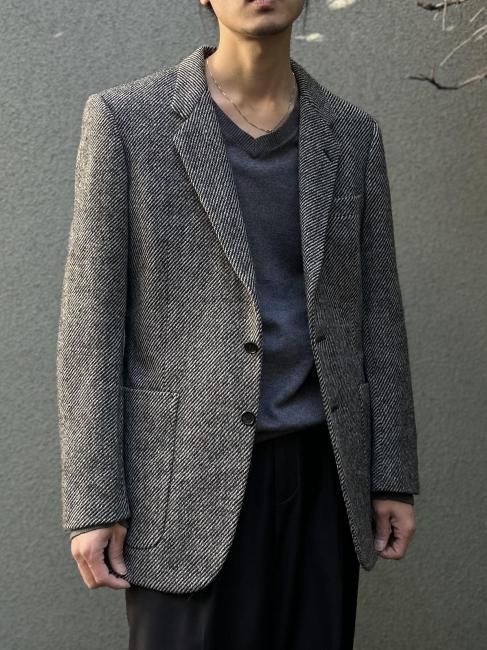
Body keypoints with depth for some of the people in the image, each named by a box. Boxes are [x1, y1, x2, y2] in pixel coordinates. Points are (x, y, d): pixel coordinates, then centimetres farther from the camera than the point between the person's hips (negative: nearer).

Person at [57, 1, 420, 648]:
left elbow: (376, 311, 9)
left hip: (322, 472, 4)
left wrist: (394, 477, 6)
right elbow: (92, 321, -7)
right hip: (192, 472, -3)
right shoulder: (125, 119, -6)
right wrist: (93, 502, -11)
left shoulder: (353, 134, 6)